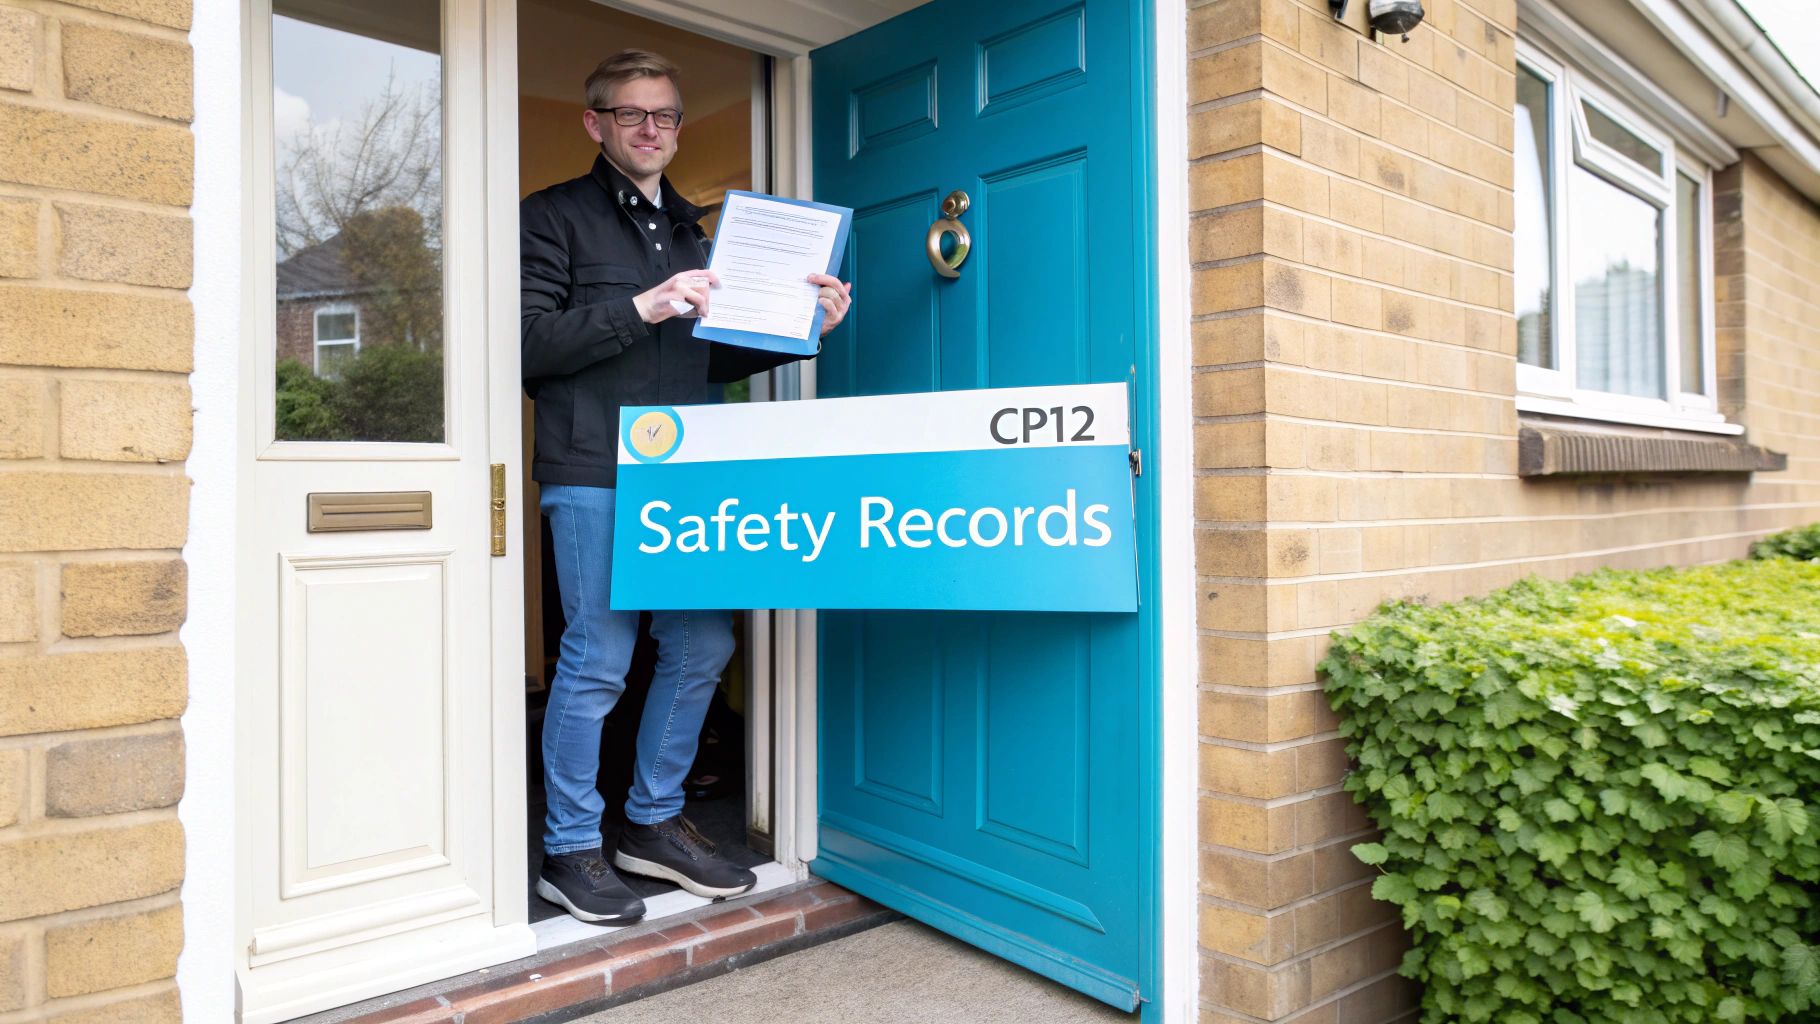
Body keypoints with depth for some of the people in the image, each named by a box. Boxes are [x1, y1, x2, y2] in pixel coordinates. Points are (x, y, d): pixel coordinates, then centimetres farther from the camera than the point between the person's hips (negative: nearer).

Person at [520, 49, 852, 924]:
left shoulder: (691, 228, 23)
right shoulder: (554, 216, 5)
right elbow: (528, 343, -7)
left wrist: (801, 328, 8)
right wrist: (640, 308, -17)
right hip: (593, 473, -6)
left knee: (702, 646, 7)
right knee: (598, 660, -4)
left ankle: (653, 823, 25)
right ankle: (570, 850, 14)